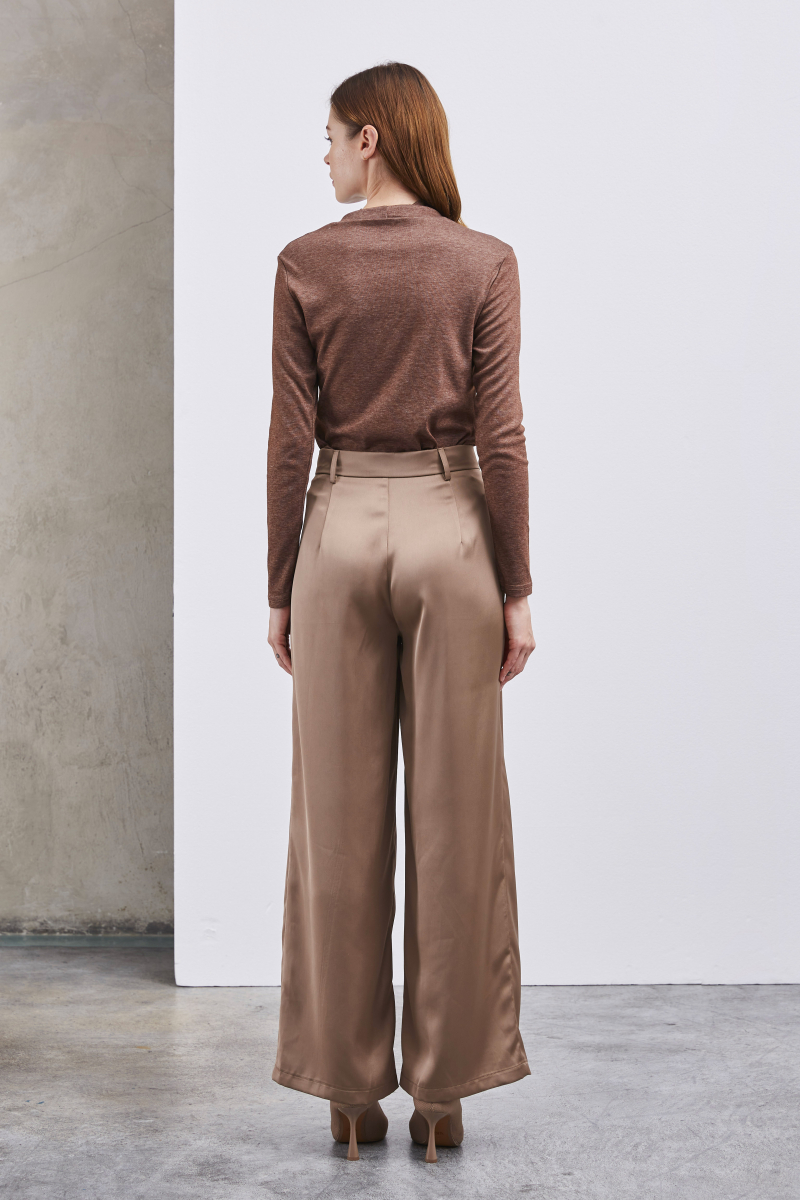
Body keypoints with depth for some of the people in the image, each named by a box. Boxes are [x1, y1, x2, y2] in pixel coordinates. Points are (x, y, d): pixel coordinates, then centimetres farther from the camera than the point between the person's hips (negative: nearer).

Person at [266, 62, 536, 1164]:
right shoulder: (486, 264, -2)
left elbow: (291, 439, -2)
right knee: (455, 820, 6)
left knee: (341, 822, 7)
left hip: (341, 532, 0)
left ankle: (352, 1090, 13)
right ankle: (445, 1089, 12)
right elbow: (501, 437, -6)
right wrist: (518, 589, 1)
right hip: (449, 532, 0)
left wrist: (280, 589, 5)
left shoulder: (306, 266, -1)